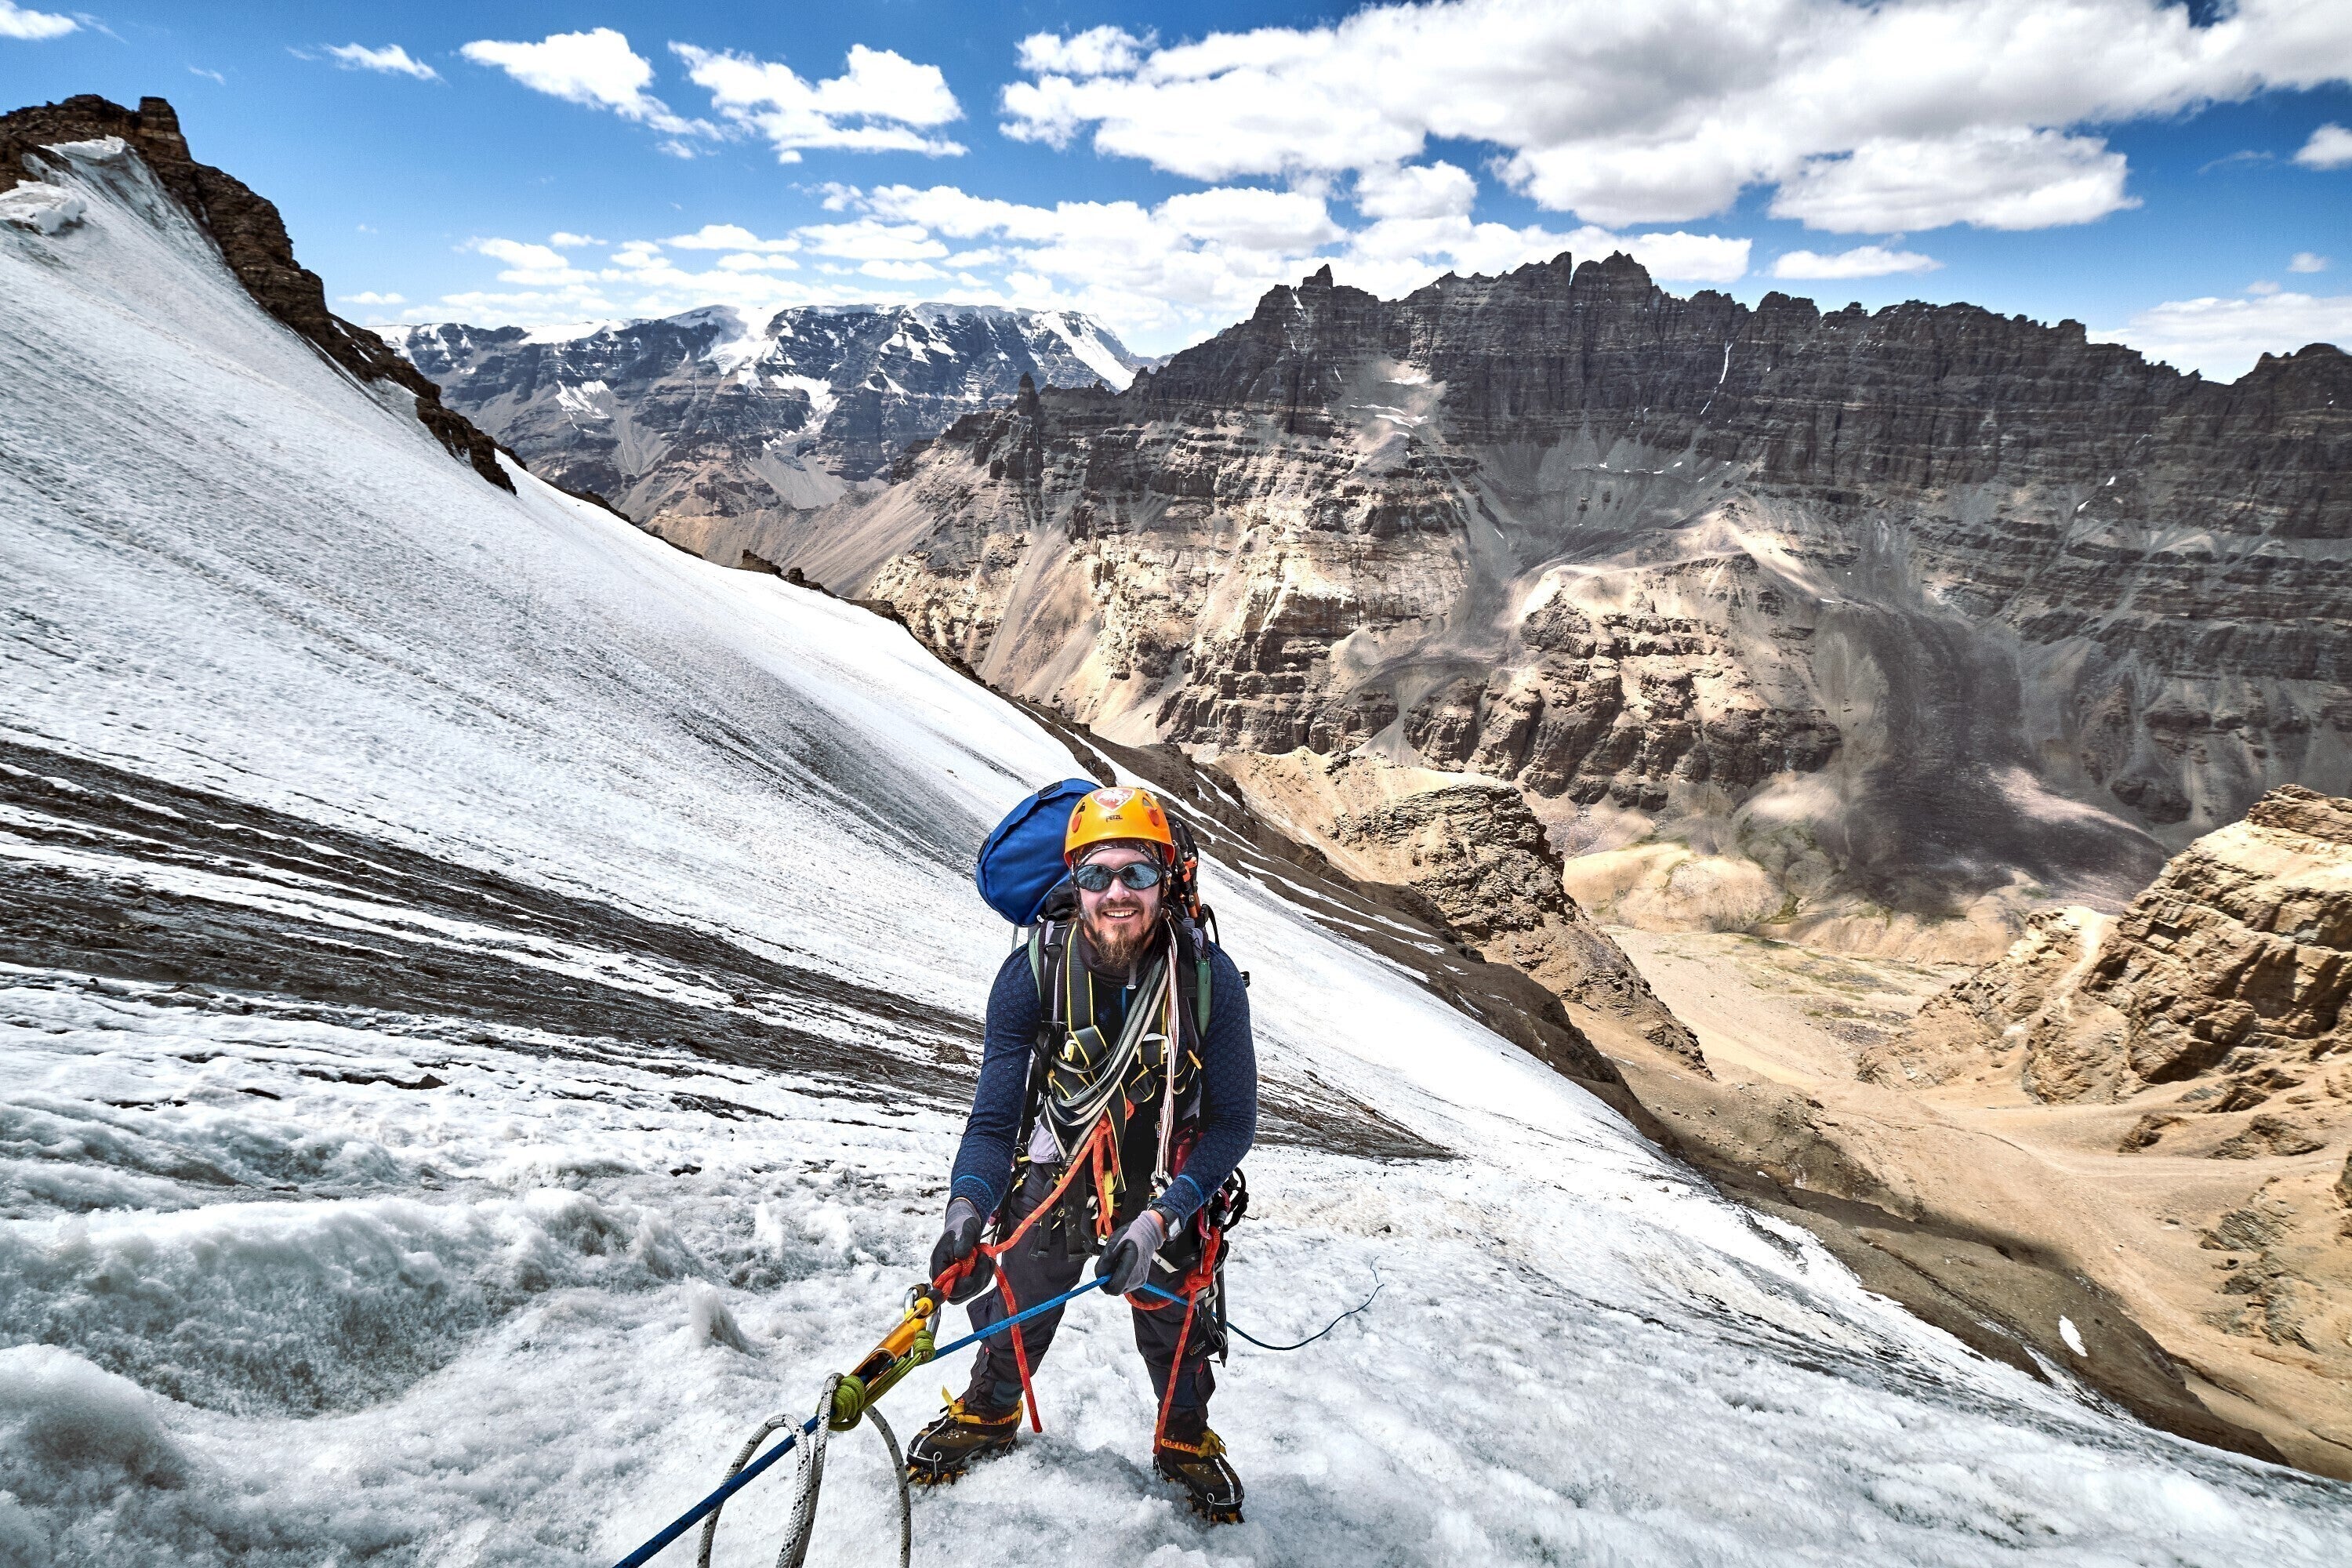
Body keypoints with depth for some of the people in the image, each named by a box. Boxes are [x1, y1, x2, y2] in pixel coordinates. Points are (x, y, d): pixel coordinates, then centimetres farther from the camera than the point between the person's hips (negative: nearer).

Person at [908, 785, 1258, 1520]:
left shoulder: (1209, 979, -24)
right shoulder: (1031, 973, -23)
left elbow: (1233, 1123, -17)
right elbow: (995, 1115, -19)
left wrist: (1160, 1218, -27)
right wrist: (967, 1208, -37)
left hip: (1164, 1194, 0)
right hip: (1051, 1181, 0)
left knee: (1177, 1339, 16)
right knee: (1012, 1323, 16)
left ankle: (1185, 1441, 49)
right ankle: (988, 1415, 50)